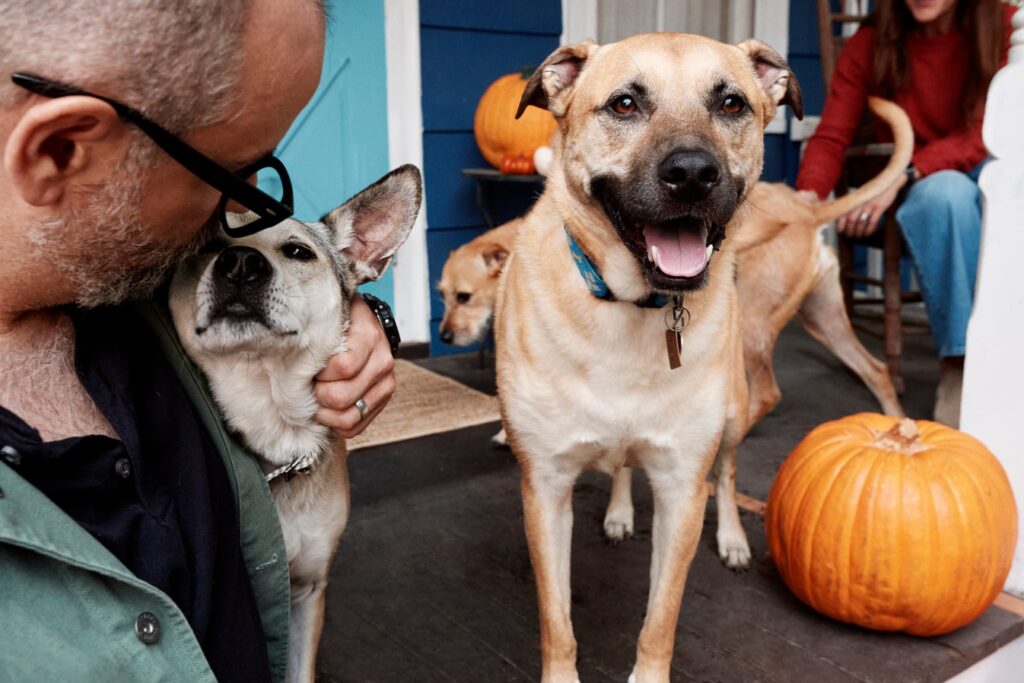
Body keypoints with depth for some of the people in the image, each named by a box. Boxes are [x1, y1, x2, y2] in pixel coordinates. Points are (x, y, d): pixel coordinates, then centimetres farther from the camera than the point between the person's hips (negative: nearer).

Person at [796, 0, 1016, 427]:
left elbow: (987, 133, -16)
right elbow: (831, 136, -11)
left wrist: (903, 175, -31)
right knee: (946, 191, -36)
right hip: (918, 188, 0)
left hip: (987, 172, 0)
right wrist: (810, 194, -33)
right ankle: (959, 363, -31)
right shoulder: (871, 43, -3)